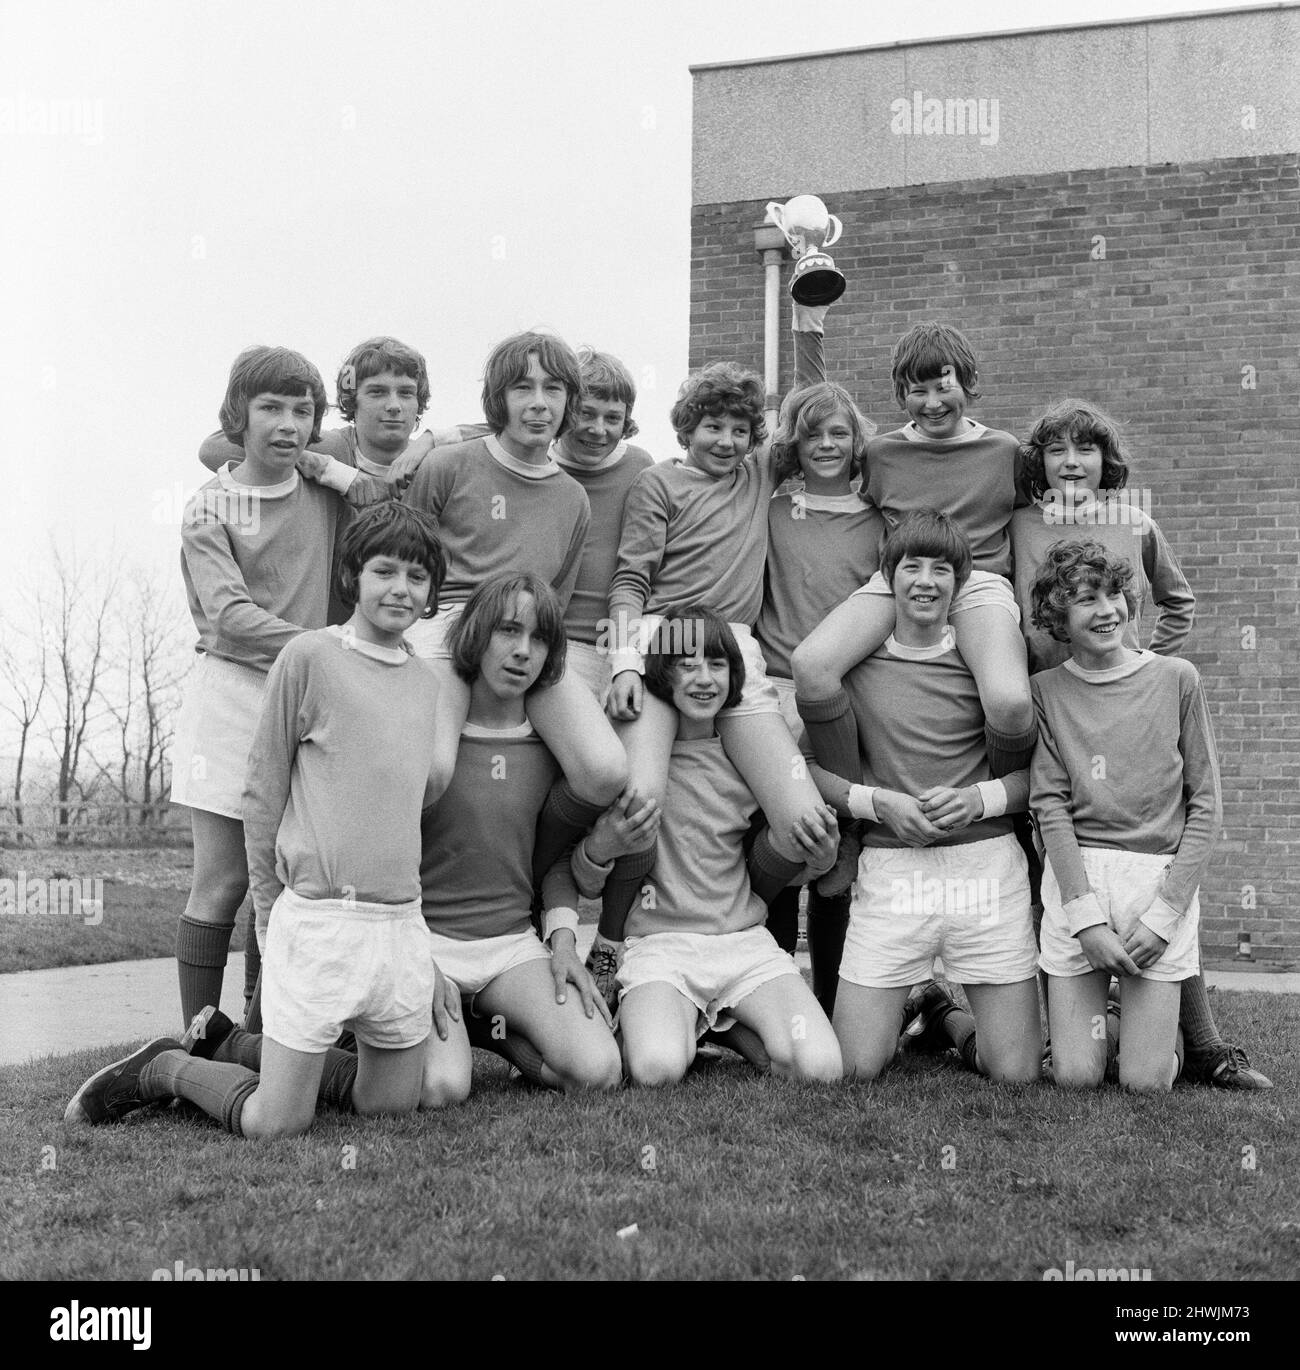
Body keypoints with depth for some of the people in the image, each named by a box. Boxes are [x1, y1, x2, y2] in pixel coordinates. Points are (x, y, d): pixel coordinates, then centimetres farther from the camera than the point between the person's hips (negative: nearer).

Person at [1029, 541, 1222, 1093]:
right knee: (1076, 1076, -1)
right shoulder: (1046, 690, 4)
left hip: (1162, 877, 0)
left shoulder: (1176, 679, 4)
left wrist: (1165, 911, -6)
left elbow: (1205, 805, 4)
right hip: (1075, 880, 0)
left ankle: (1152, 1015, 29)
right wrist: (1087, 916, -12)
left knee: (1147, 1081, -2)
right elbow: (1049, 806, -2)